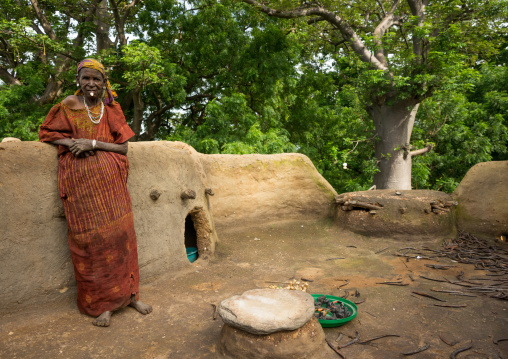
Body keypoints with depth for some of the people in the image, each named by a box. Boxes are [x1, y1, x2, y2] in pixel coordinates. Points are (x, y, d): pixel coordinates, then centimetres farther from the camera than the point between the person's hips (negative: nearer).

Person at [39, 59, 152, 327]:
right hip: (80, 182, -1)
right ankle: (102, 303, 10)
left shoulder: (112, 109, 9)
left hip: (109, 181, 2)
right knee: (91, 238, -1)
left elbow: (123, 146, 3)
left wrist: (93, 143, -11)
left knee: (121, 234, 1)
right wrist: (70, 142, -6)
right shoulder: (68, 106, 6)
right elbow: (46, 132, 13)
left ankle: (129, 293, 15)